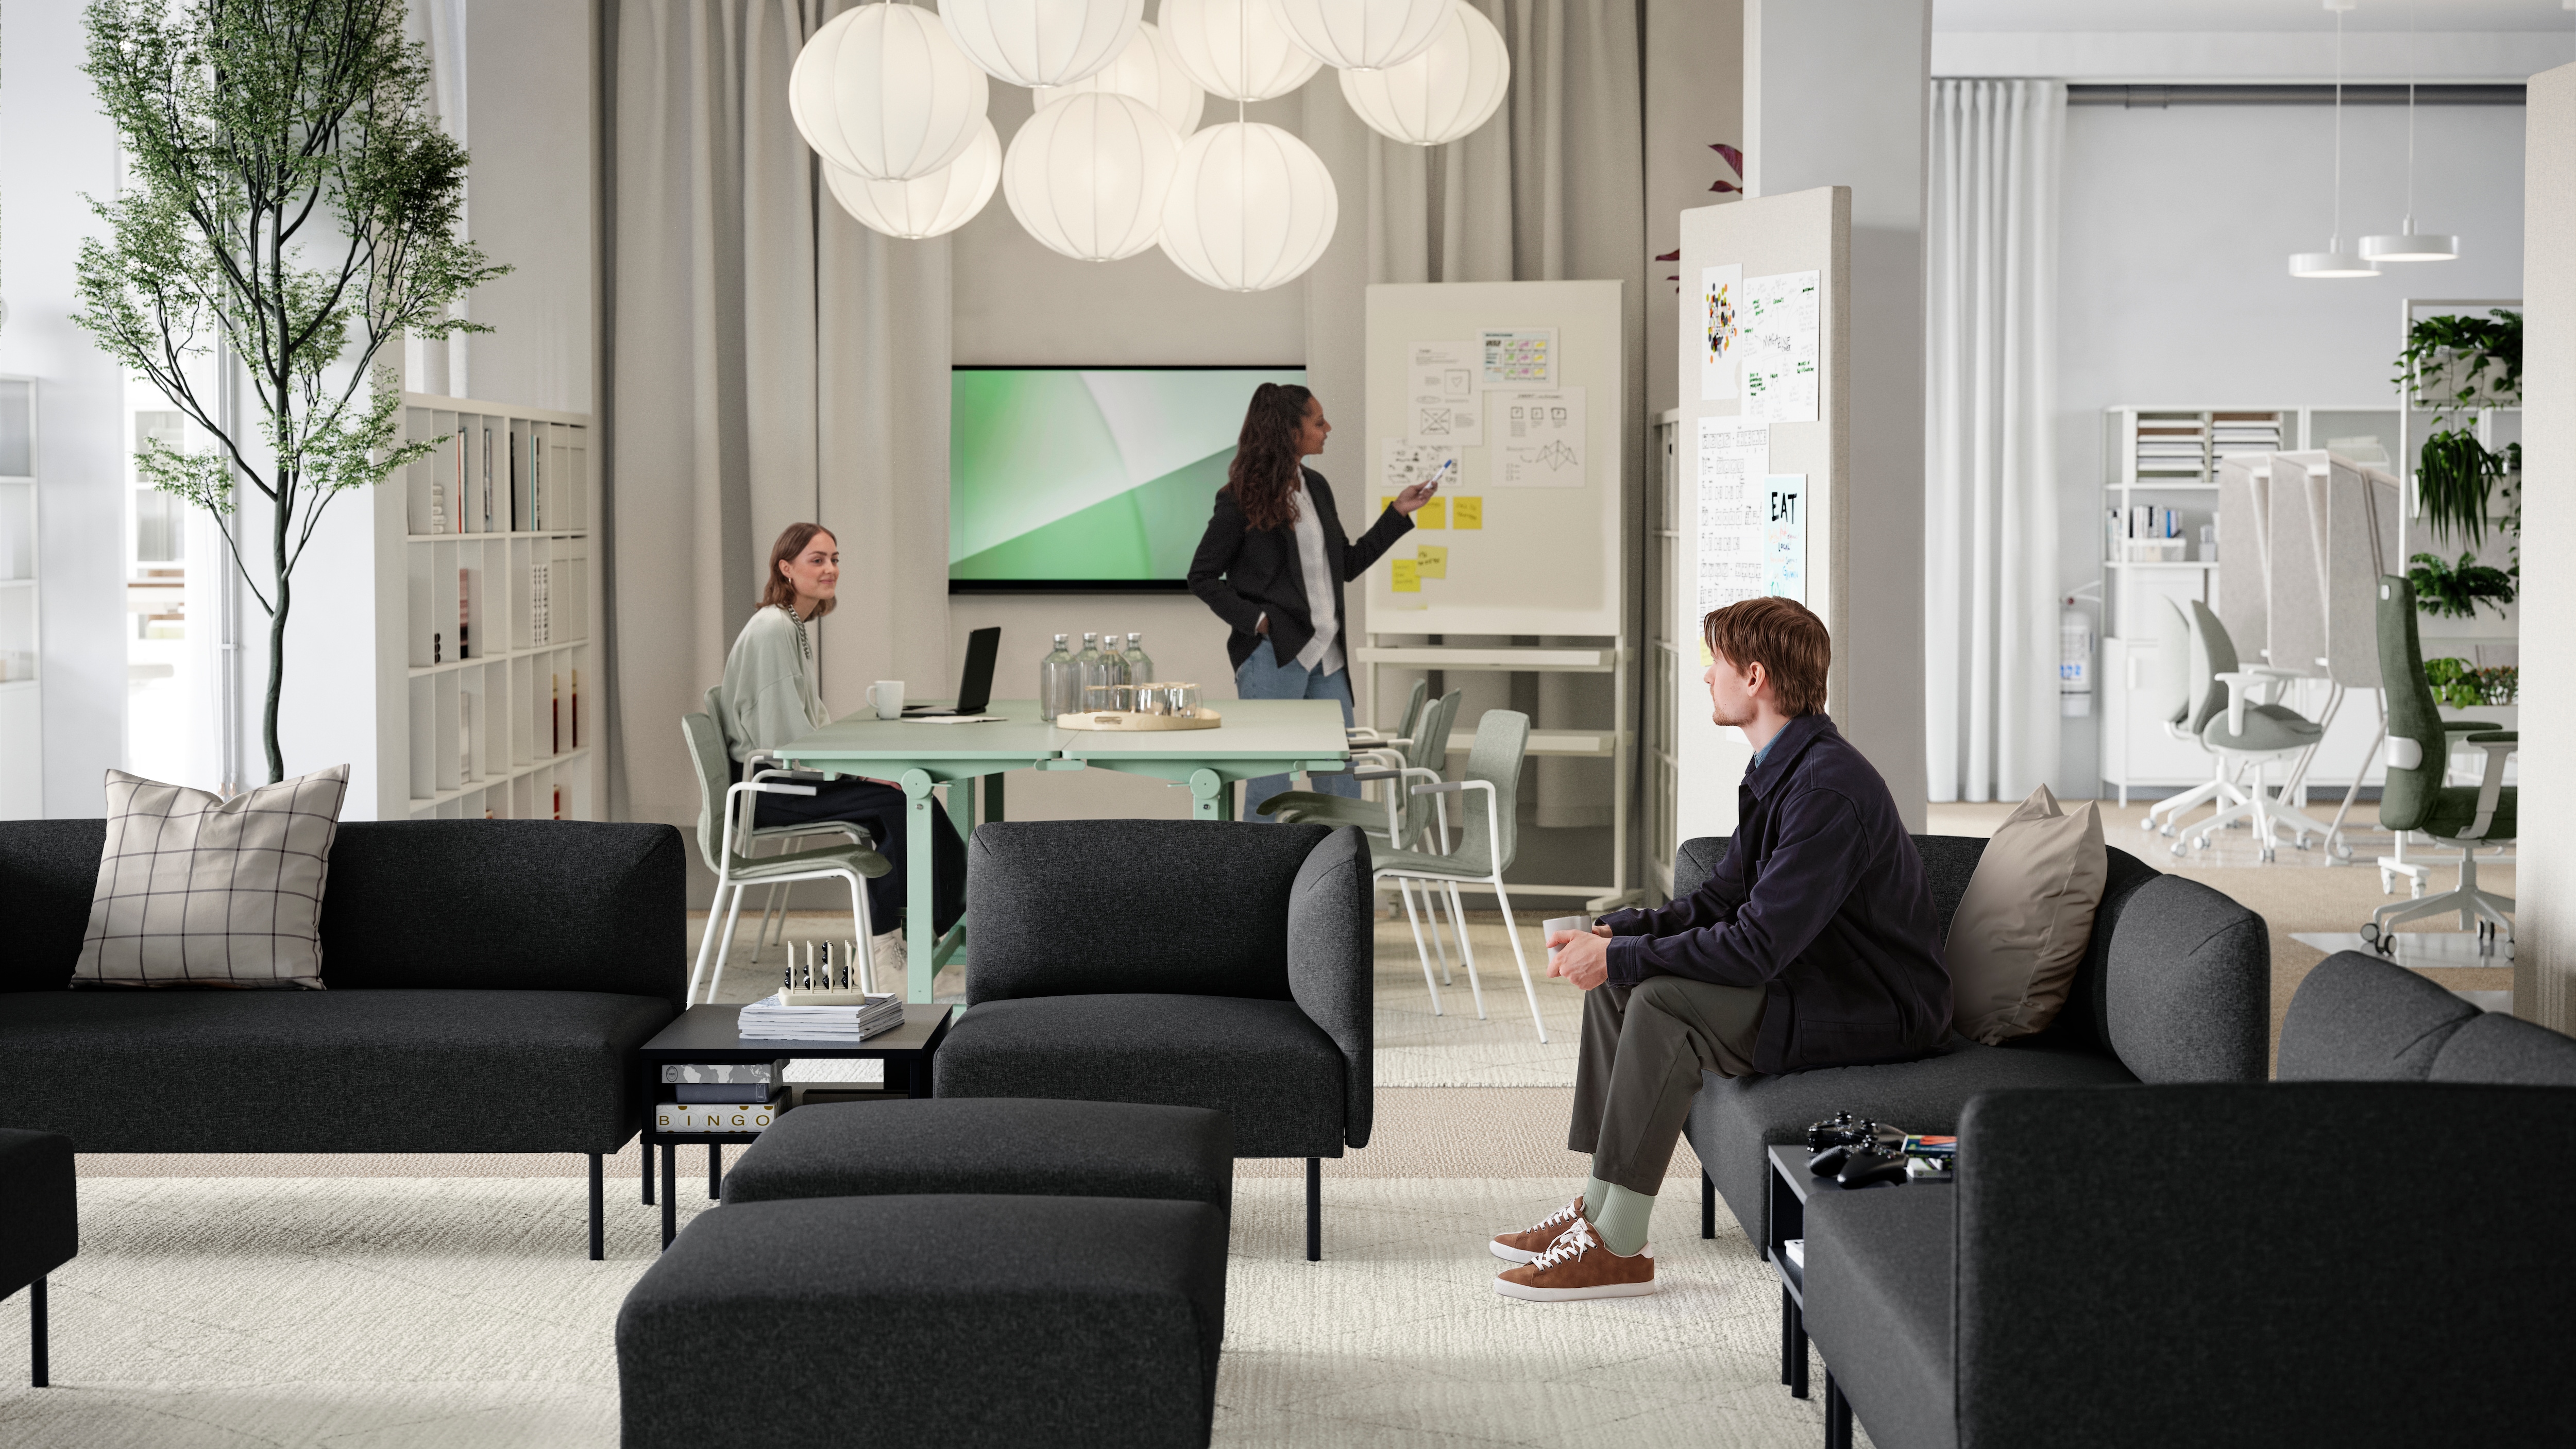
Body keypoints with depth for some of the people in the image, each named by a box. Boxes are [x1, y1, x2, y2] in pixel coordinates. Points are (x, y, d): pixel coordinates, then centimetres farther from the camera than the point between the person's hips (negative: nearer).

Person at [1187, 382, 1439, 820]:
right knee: (1270, 784, -1)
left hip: (1326, 655, 7)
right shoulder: (1242, 499, -7)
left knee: (1342, 784, 7)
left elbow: (1348, 566, 18)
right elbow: (1202, 577, -3)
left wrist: (1398, 513, 13)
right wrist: (1254, 618, -13)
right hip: (1273, 655, -7)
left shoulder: (1316, 487, 12)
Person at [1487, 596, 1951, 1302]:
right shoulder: (1778, 770, 8)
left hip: (1877, 1008, -11)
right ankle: (1597, 1207, 6)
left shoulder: (1828, 787, -25)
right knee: (1615, 982, 6)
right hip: (1815, 976, 11)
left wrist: (1620, 955, -22)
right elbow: (1721, 901, 14)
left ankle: (1617, 1247, -19)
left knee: (1663, 1001, -26)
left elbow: (1758, 946, -29)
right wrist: (1612, 931, -1)